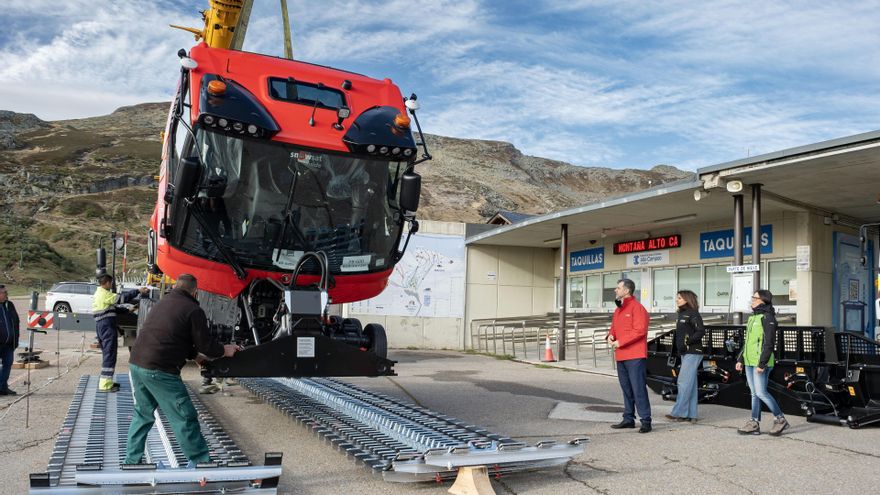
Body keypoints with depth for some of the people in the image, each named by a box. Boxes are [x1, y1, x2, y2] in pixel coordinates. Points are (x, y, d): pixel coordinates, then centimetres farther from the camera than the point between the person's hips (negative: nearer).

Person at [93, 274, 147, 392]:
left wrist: (127, 309, 18)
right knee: (110, 355, -7)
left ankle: (106, 381, 24)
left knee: (107, 354, 17)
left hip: (100, 325, 10)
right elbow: (121, 298, -19)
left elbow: (113, 307, 21)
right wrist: (138, 291, -16)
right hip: (107, 326, -10)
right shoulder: (104, 294, -13)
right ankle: (105, 385, -7)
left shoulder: (99, 294, 18)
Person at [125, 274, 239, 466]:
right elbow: (205, 344, -3)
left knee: (142, 414, 24)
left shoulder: (162, 304, 20)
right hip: (159, 371, -8)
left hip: (136, 364, 8)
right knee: (185, 419, 0)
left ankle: (132, 461, 28)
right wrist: (225, 351, 15)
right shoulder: (193, 310, -5)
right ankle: (202, 463, 7)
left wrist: (195, 355, 36)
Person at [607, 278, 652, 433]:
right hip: (621, 356, 9)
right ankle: (628, 419, 22)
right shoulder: (618, 310, 18)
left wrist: (620, 342, -17)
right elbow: (614, 327, 25)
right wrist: (611, 336, 1)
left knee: (638, 388, -8)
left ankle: (645, 421, -3)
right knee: (626, 389, 14)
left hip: (635, 357, -9)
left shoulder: (636, 307, -10)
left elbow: (639, 330, -19)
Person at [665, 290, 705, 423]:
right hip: (685, 353, 9)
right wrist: (678, 349, 14)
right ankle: (691, 415, 12)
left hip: (693, 353, -9)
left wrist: (687, 342, -19)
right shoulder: (681, 314, 16)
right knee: (691, 384, 9)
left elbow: (701, 332, -19)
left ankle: (679, 413, -7)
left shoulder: (693, 314, -10)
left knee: (684, 382, -9)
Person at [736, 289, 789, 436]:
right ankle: (754, 424, 13)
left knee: (761, 392, -7)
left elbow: (769, 343, -17)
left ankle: (780, 420, 7)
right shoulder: (752, 317, 17)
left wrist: (762, 363, -21)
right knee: (754, 393, 10)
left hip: (760, 363, -9)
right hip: (749, 362, 9)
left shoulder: (767, 318, -11)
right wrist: (740, 359, 19)